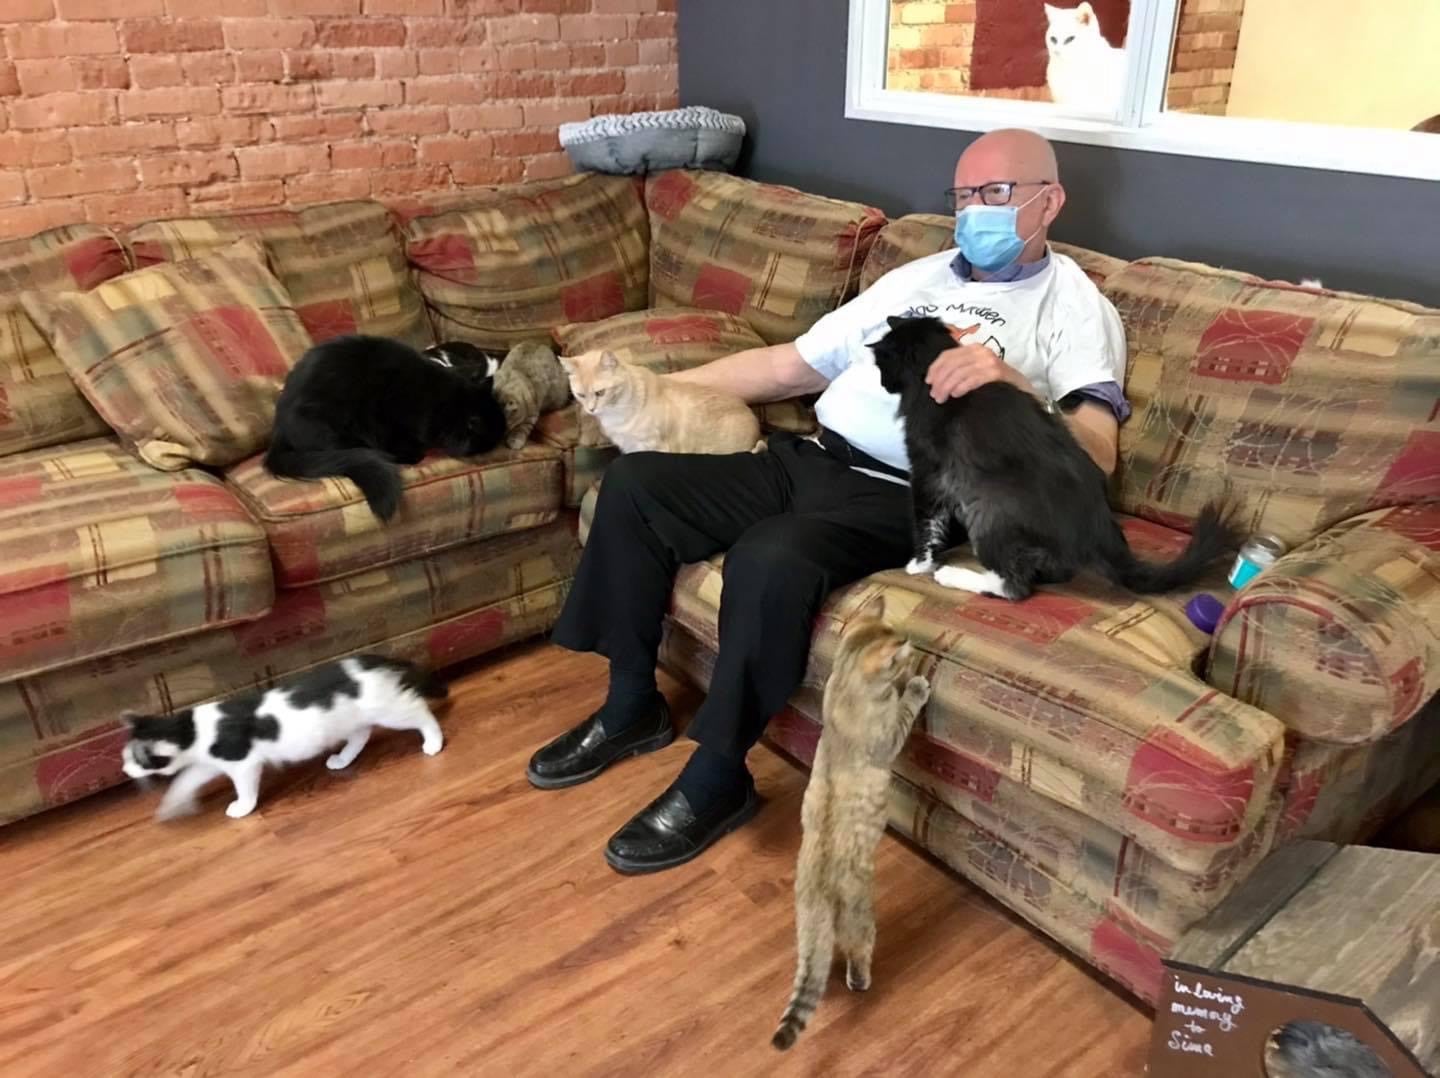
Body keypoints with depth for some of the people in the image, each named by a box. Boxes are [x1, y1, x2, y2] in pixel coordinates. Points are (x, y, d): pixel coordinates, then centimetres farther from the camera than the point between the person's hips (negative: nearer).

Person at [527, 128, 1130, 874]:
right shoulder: (916, 276, 24)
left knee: (770, 559, -35)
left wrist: (1010, 382, -29)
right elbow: (791, 366, 23)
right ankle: (632, 706, 7)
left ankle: (717, 777, -12)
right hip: (811, 457, 7)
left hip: (903, 496, -7)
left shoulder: (1074, 306, 5)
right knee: (635, 483, -6)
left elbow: (1097, 456, -11)